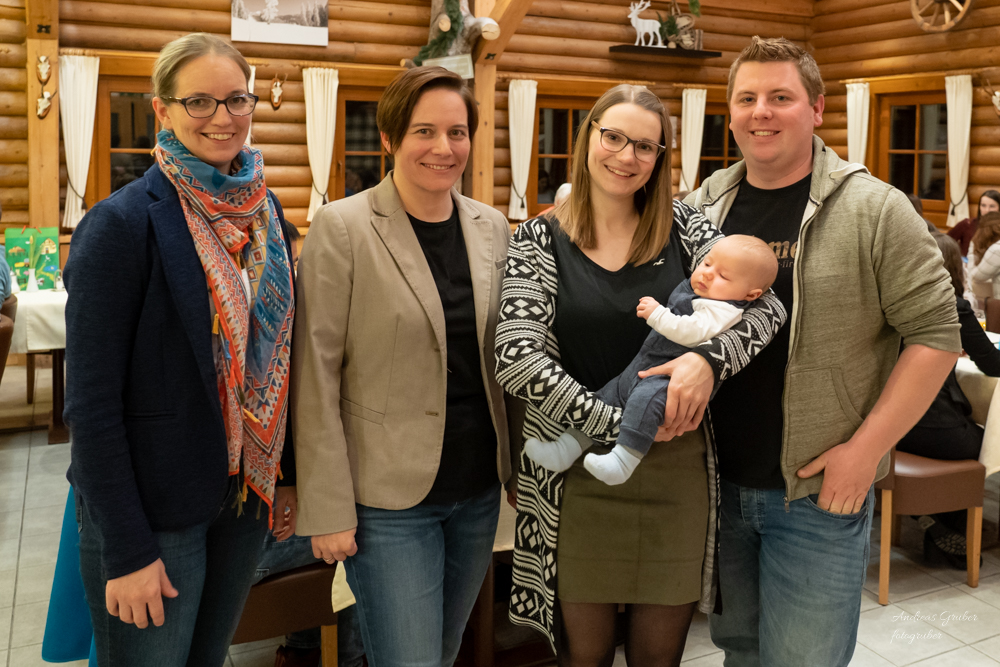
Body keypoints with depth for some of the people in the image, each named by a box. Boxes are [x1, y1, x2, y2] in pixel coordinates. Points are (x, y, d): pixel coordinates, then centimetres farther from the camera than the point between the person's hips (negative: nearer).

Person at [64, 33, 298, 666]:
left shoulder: (265, 211, 3)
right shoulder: (122, 224, -16)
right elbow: (91, 402, -17)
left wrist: (288, 476, 9)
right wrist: (128, 550, -17)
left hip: (247, 493, 6)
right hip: (154, 511, -5)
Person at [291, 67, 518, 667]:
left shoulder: (492, 227, 5)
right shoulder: (343, 227, -10)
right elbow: (317, 376, -11)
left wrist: (517, 470, 9)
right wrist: (329, 507, -12)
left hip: (479, 490, 5)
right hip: (389, 498, -5)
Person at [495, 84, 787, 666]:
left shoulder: (683, 227, 4)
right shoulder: (540, 241, -1)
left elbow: (767, 306, -4)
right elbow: (516, 357, -12)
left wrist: (708, 359, -24)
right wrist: (614, 424, -18)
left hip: (677, 471, 1)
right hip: (579, 479, -1)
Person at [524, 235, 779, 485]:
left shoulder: (724, 311, -9)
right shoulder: (689, 291, 19)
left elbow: (691, 332, -25)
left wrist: (657, 314, -21)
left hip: (669, 379, -10)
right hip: (638, 369, 10)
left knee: (646, 398, -37)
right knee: (605, 396, 9)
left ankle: (624, 460, -43)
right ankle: (566, 449, 12)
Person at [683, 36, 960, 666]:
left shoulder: (875, 210, -9)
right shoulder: (703, 206, 4)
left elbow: (935, 333, -10)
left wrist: (865, 449, -14)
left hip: (819, 494, -4)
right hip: (717, 482, 4)